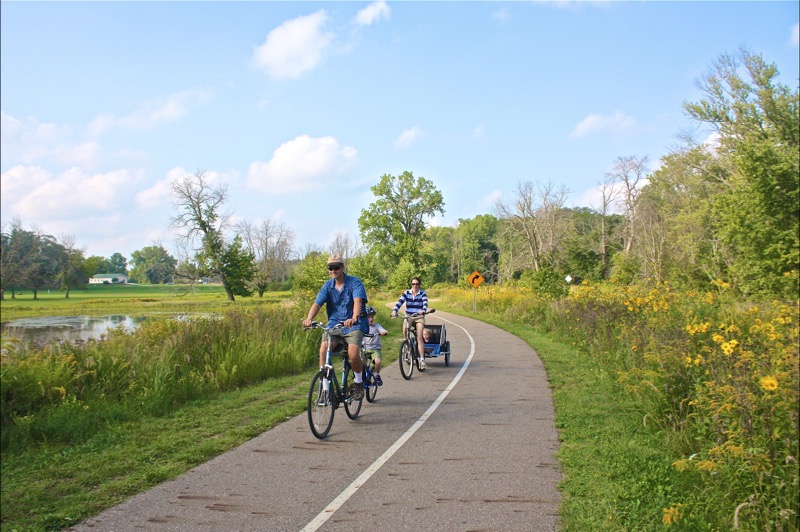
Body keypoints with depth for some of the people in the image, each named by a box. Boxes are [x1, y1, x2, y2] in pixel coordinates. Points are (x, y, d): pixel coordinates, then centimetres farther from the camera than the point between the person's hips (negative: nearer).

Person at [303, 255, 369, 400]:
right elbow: (317, 303, -9)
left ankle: (358, 382, 0)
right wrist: (309, 318, -30)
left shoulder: (355, 283, -8)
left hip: (354, 325, -3)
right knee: (324, 348, -24)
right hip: (334, 324, 3)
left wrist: (354, 318, -46)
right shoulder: (328, 286, 4)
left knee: (353, 352, -27)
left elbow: (358, 301, -25)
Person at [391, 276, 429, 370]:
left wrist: (423, 311, -40)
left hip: (419, 317, -2)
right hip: (409, 317, 2)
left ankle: (422, 360, -14)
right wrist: (394, 311, -28)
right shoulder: (406, 293, 3)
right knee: (404, 329, -29)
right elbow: (399, 302, -9)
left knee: (419, 338, -14)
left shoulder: (423, 293, -1)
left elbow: (425, 303, -17)